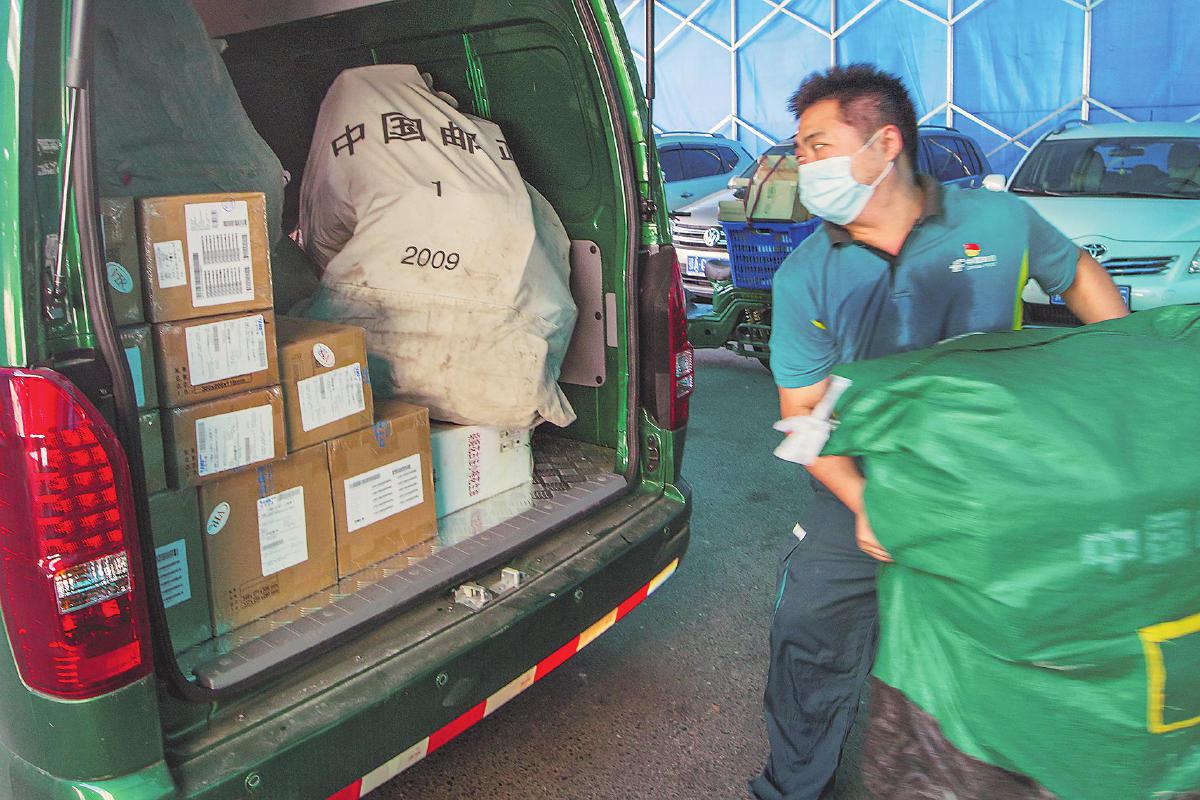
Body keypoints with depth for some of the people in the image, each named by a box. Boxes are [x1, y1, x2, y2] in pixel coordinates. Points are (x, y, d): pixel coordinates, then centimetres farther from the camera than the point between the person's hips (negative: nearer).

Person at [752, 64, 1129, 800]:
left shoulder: (998, 221, -6)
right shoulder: (805, 279, -7)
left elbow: (1079, 276, 14)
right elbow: (805, 412, -6)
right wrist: (860, 502, -22)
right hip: (864, 493, 0)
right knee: (809, 634, 2)